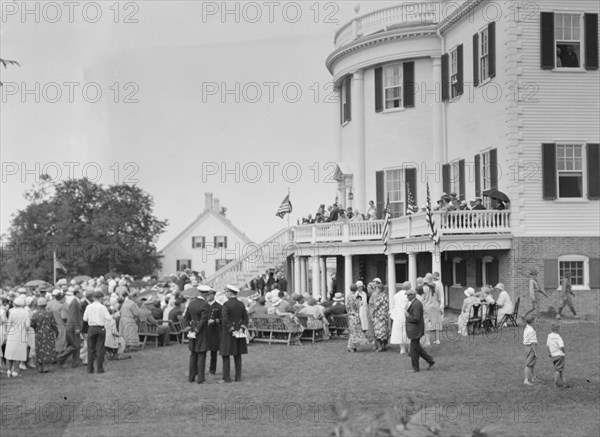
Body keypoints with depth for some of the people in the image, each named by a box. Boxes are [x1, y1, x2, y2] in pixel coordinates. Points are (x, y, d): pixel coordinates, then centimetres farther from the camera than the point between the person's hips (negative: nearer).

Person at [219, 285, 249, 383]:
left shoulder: (226, 304, -13)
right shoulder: (241, 305, 6)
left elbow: (225, 319, -19)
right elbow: (245, 319, 5)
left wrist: (231, 330, -14)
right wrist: (241, 329, -1)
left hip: (227, 332, -6)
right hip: (239, 333, 6)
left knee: (226, 355, -1)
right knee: (238, 355, 10)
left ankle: (227, 377, -2)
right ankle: (238, 377, 10)